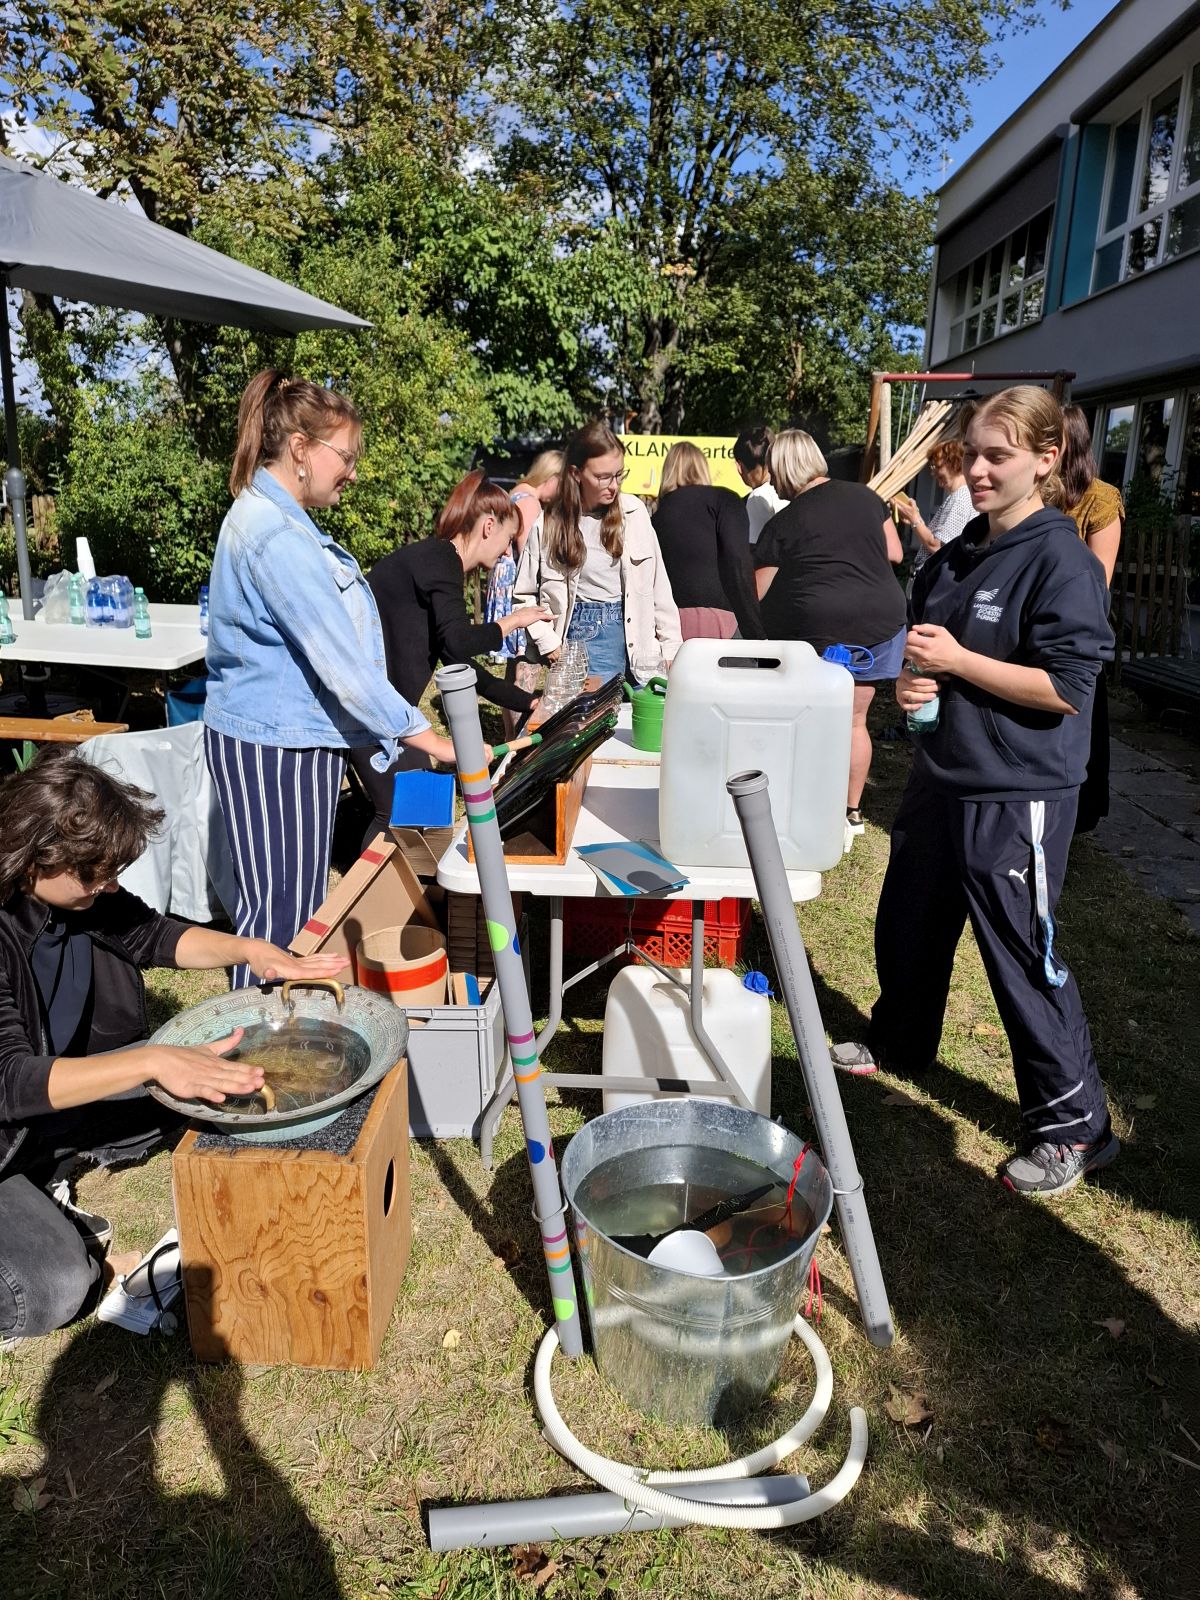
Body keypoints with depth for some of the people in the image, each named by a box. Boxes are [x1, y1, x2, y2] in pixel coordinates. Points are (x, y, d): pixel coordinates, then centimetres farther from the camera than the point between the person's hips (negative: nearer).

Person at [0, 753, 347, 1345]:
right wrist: (153, 1062, -48)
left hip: (49, 1097, 8)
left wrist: (249, 950, -14)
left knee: (194, 1078, 3)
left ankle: (48, 1172, 6)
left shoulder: (75, 888, -11)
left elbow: (150, 934, 3)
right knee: (52, 1290, -24)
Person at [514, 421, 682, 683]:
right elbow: (524, 595, 7)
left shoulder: (634, 511, 2)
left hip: (635, 632, 2)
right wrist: (549, 644, -3)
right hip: (585, 636, -2)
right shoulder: (548, 526, -2)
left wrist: (672, 647, 5)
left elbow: (658, 584, 6)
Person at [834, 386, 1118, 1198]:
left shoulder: (1062, 561, -14)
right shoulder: (956, 556, 9)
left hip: (1017, 796, -8)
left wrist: (955, 660, -19)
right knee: (908, 925, 21)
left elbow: (1066, 688, -21)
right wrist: (910, 680, -3)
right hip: (941, 776, 8)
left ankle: (1074, 1124, 17)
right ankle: (900, 1041, 45)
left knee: (1024, 955, 0)